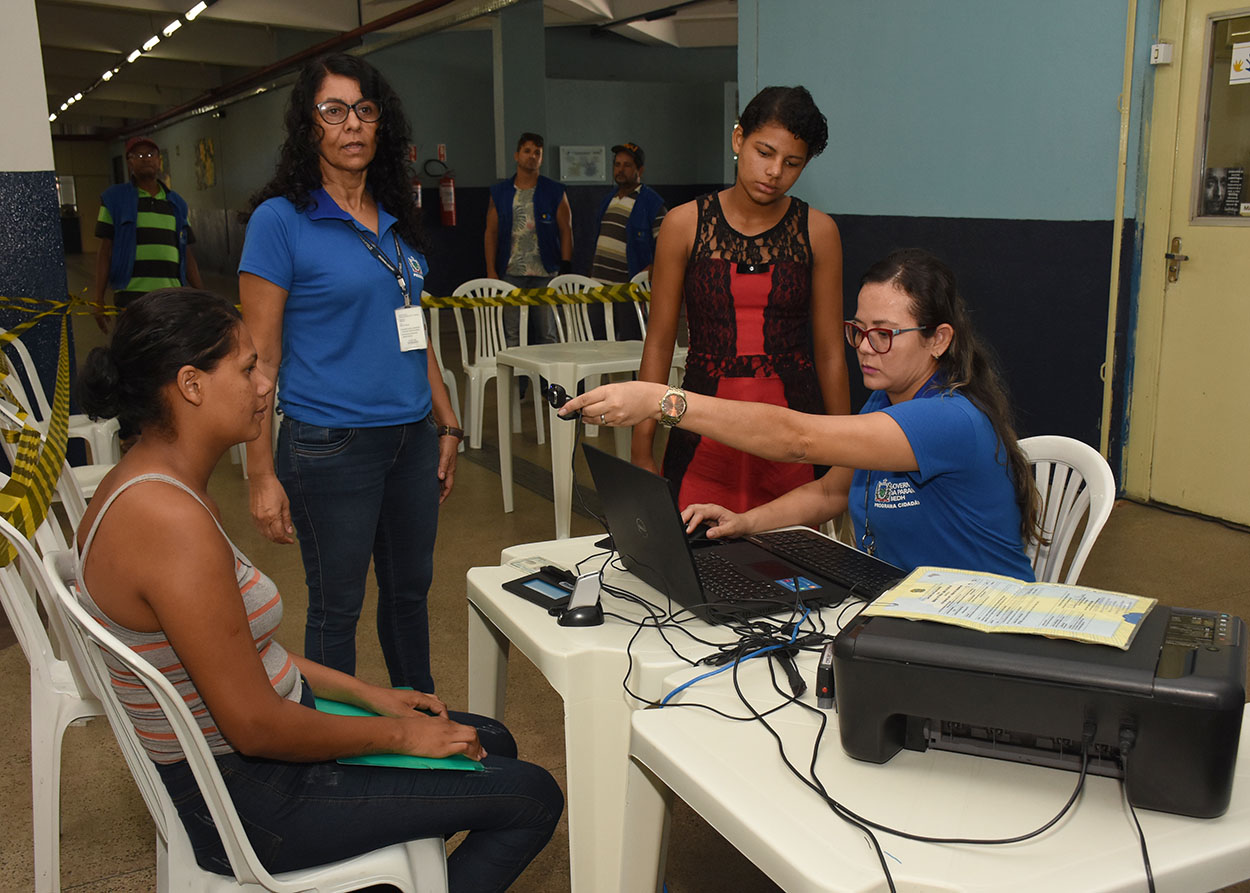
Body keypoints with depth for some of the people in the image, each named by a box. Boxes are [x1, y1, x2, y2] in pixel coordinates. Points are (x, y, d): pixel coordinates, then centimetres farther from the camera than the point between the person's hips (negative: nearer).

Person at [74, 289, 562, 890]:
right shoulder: (174, 523, -30)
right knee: (533, 797, -2)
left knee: (490, 745, 19)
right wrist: (398, 734, -12)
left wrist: (365, 693, 8)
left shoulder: (144, 482, 3)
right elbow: (256, 727, -27)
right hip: (246, 800, -10)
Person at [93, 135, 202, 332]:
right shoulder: (115, 199, 7)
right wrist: (98, 300, 0)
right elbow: (105, 250, 5)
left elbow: (186, 253, 19)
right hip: (130, 297, -3)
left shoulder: (176, 203, 18)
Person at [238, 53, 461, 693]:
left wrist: (446, 425, 16)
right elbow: (260, 357, -10)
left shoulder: (395, 221, 10)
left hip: (412, 437, 6)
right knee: (337, 605, 7)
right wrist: (261, 476, -14)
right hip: (330, 446, -6)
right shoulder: (281, 219, -8)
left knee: (410, 588, 18)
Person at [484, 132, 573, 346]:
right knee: (512, 335, 0)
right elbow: (491, 232, 10)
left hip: (545, 273, -1)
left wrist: (566, 268, -4)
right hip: (510, 273, 1)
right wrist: (491, 271, 1)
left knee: (546, 333, 1)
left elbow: (566, 231, 6)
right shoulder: (499, 192, 11)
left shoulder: (555, 192, 7)